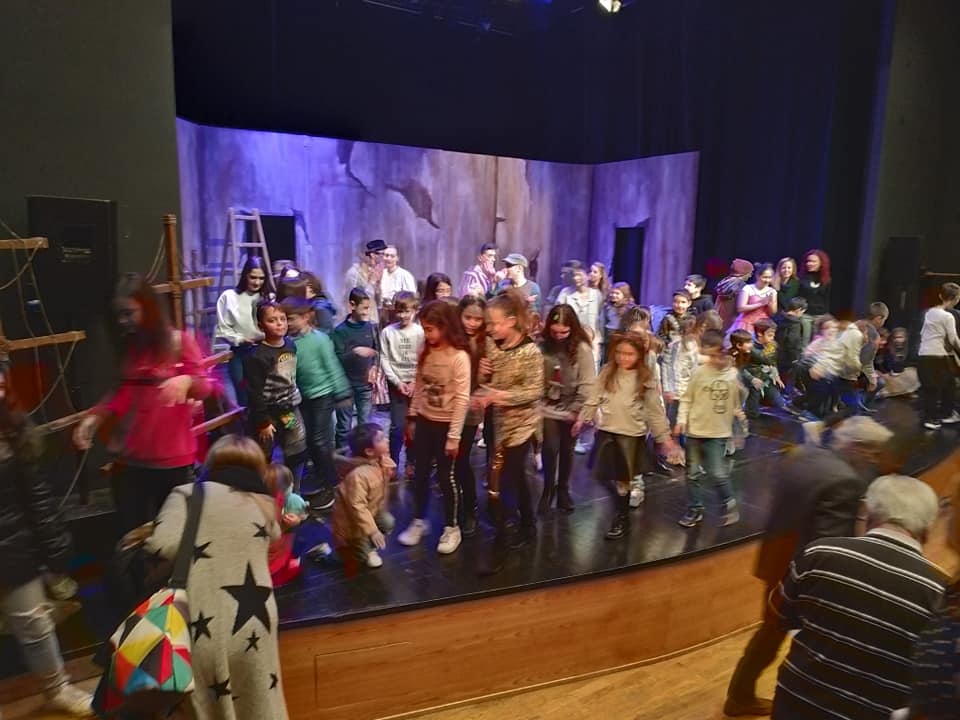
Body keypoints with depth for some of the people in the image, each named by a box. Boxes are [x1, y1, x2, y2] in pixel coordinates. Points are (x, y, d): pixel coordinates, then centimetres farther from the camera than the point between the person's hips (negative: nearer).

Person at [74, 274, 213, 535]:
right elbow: (120, 395, 12)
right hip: (129, 459, 3)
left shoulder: (179, 341, -4)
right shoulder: (122, 346, 7)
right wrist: (94, 416, -6)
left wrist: (187, 380, -30)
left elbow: (204, 388, -8)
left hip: (173, 458, -3)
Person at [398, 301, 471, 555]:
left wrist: (454, 436, -17)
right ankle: (419, 521, 33)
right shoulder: (426, 352, 2)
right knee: (420, 474, 14)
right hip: (424, 421, 6)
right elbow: (419, 387, 9)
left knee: (446, 477, 6)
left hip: (445, 425, -6)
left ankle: (452, 528, 24)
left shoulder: (459, 356, -18)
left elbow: (462, 398, -18)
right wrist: (412, 418, 10)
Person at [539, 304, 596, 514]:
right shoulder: (542, 346, -7)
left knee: (566, 451, 14)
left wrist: (577, 409, -12)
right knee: (550, 449, -5)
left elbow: (587, 383, -11)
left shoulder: (582, 349, -11)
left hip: (571, 410, 0)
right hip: (547, 408, 0)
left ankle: (563, 489, 34)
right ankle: (548, 489, 18)